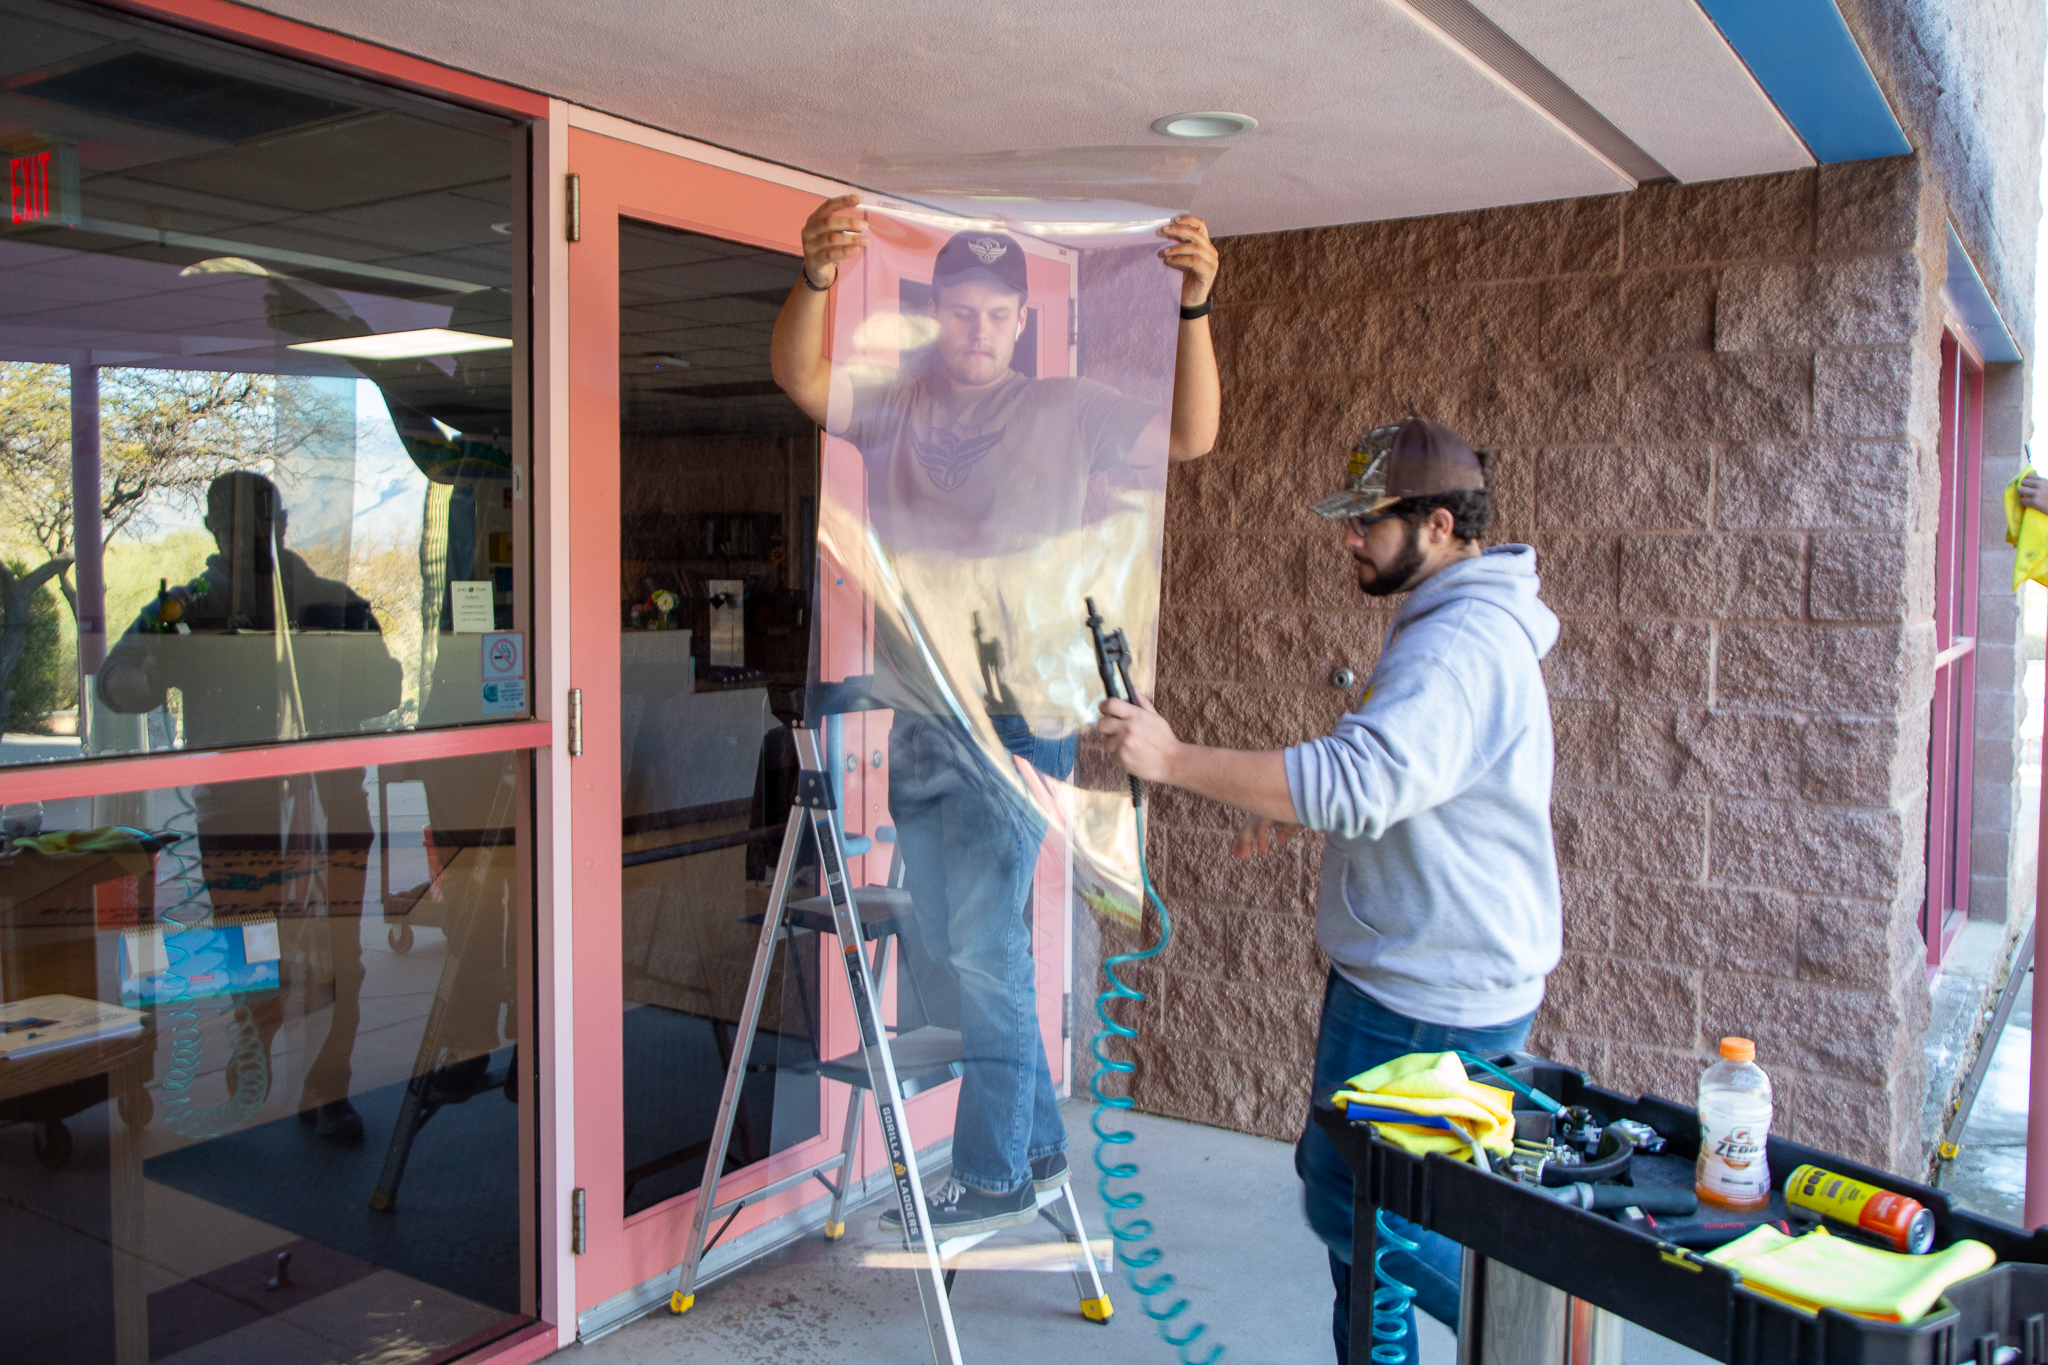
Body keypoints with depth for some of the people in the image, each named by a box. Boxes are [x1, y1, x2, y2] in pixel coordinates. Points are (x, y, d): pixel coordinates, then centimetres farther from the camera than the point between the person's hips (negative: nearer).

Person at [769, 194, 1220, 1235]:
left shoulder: (1067, 413, 1)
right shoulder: (893, 409, 10)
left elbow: (1190, 438, -10)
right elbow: (799, 377, -6)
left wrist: (1194, 308, -23)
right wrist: (816, 280, -25)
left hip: (1019, 712, -5)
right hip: (921, 714, 5)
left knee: (983, 944, -7)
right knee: (945, 949, 12)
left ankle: (994, 1175, 9)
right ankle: (1038, 1143, 29)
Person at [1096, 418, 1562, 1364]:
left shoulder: (1459, 645, -24)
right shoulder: (1447, 621, 12)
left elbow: (1359, 782, -37)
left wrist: (1174, 761, -34)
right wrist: (1300, 812, 11)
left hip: (1432, 995, -10)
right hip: (1410, 970, 11)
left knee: (1352, 1202, 0)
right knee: (1341, 1176, 19)